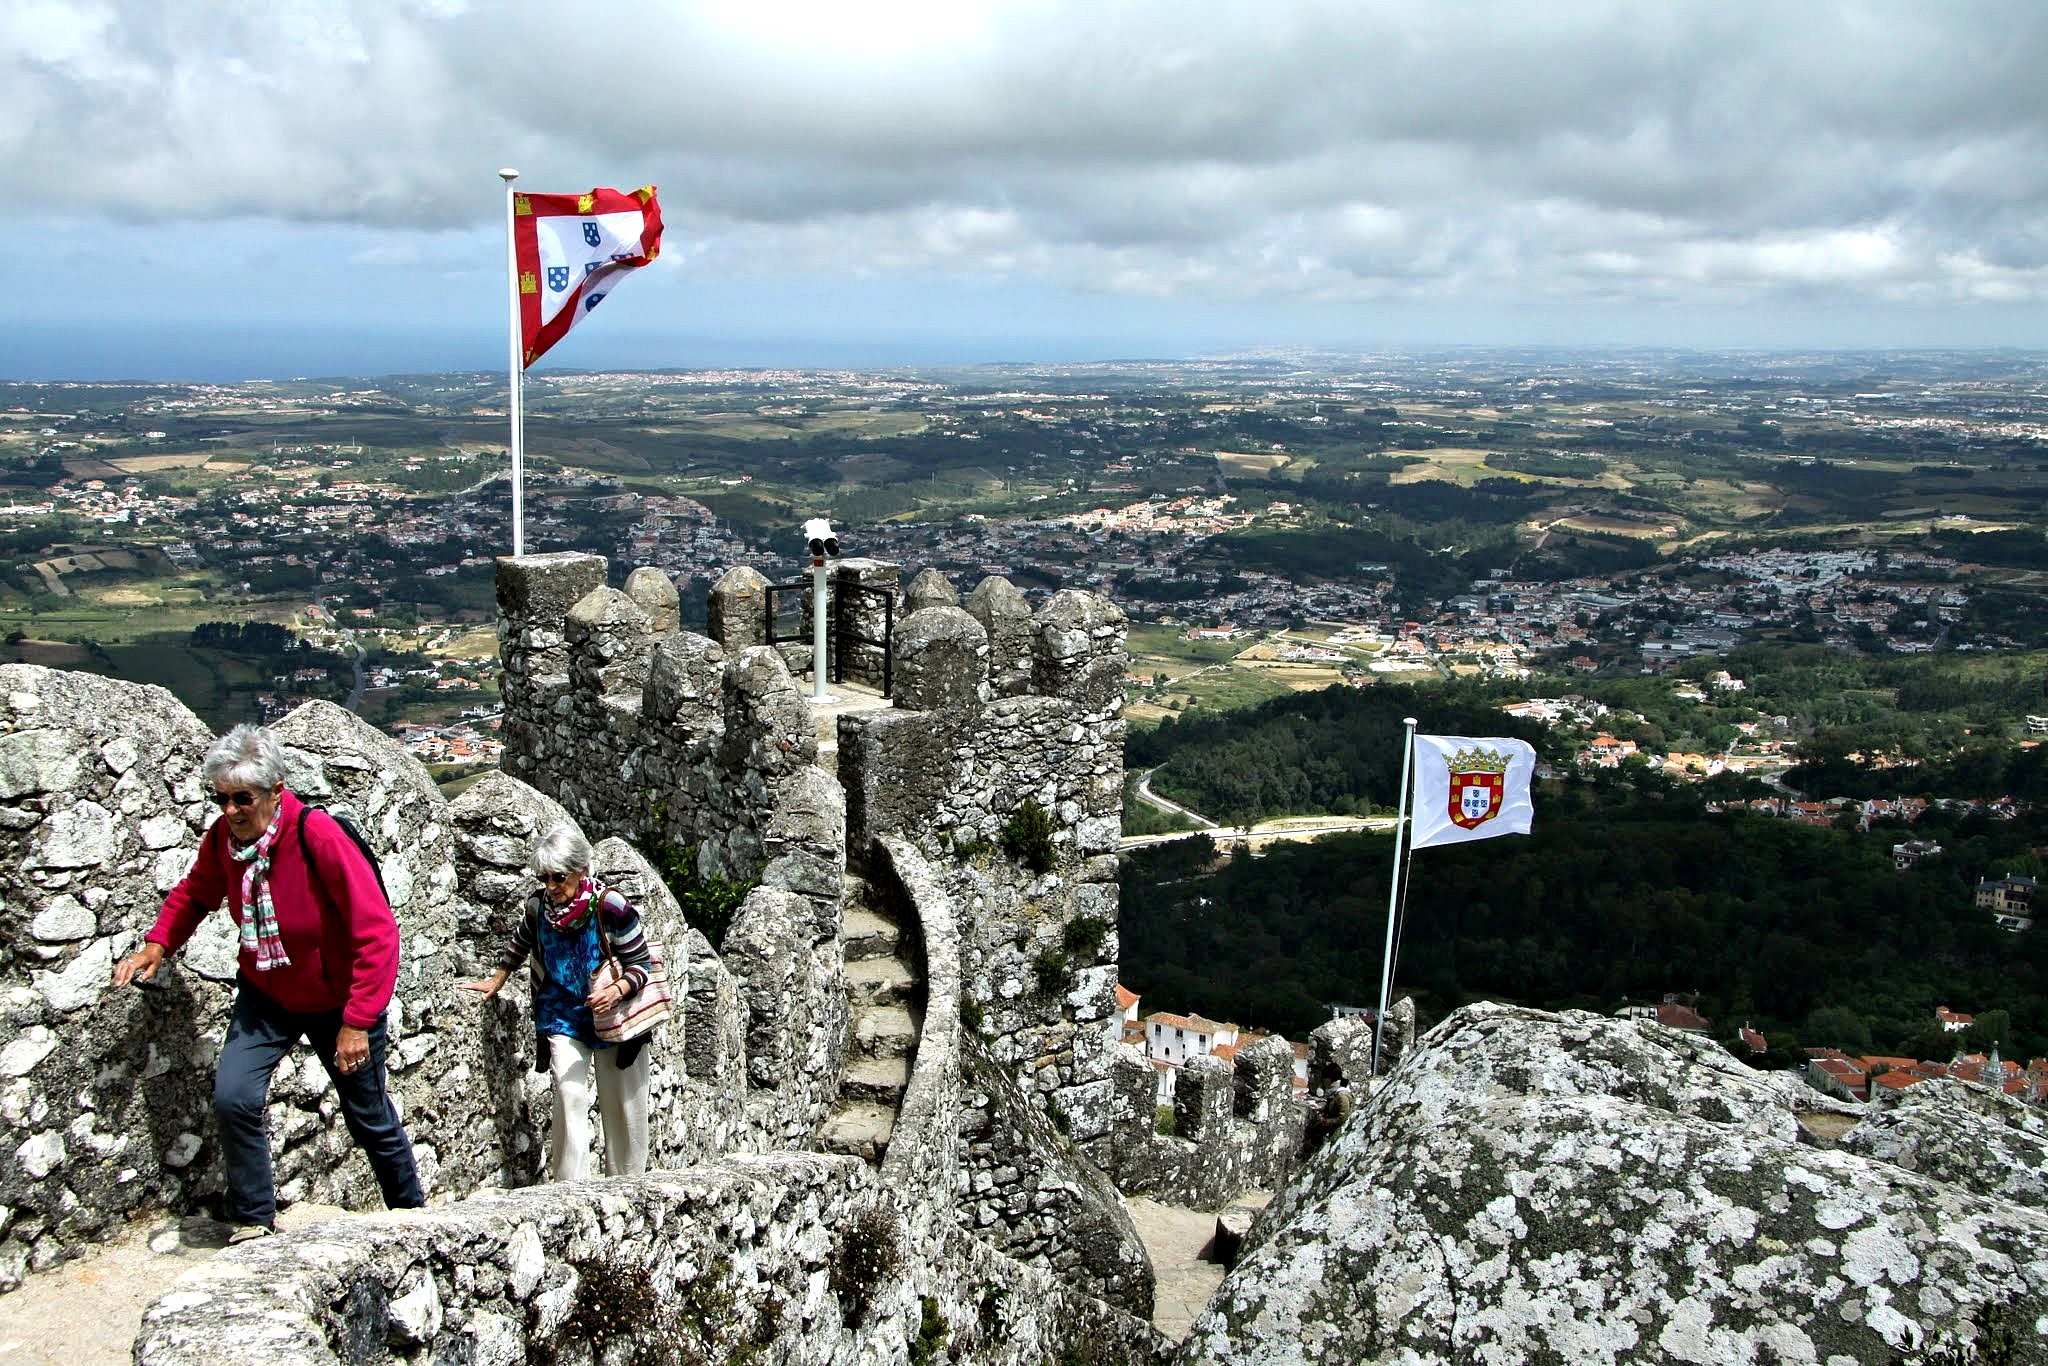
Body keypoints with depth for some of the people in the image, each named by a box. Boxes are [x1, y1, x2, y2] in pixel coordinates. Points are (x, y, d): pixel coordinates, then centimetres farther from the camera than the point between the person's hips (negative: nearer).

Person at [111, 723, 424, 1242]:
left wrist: (358, 1022, -27)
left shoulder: (318, 836, -29)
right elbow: (195, 893, 11)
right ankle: (252, 1222, 5)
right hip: (264, 996, 4)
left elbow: (376, 933, -28)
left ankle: (411, 1214, 34)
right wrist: (157, 944, -7)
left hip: (338, 1000, -4)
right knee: (232, 1097, -15)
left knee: (370, 1118, 10)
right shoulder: (221, 838, -13)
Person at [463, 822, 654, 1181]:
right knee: (570, 1096, -15)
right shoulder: (537, 907, -10)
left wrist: (616, 991, -30)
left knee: (623, 1106, 8)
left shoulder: (611, 907, -22)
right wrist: (496, 981, 19)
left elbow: (641, 964, -14)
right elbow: (520, 944, 14)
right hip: (562, 1017, 2)